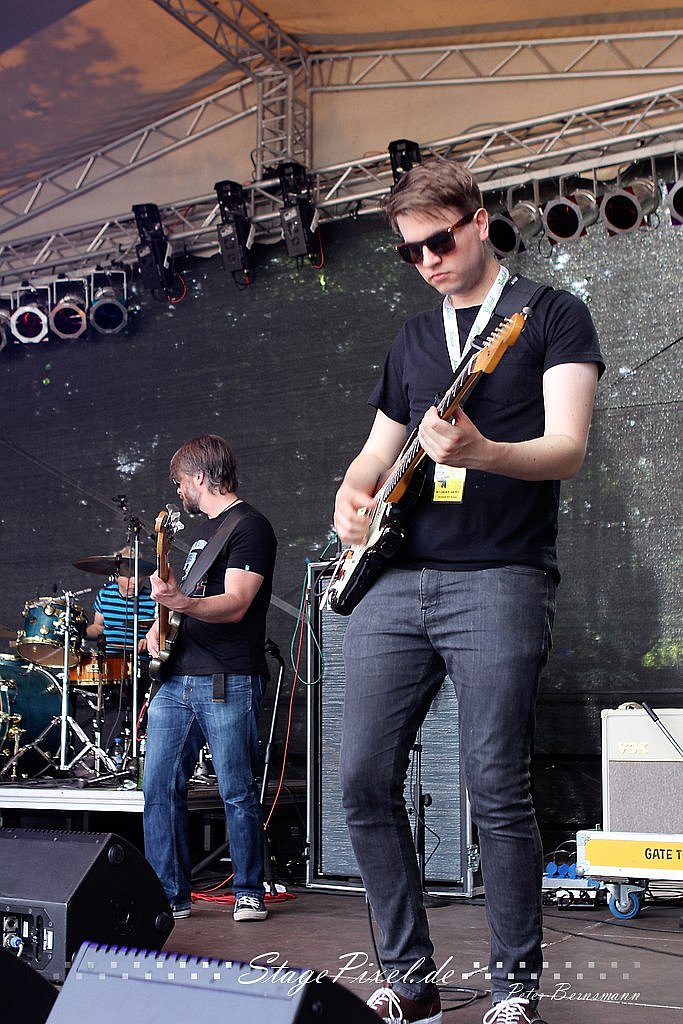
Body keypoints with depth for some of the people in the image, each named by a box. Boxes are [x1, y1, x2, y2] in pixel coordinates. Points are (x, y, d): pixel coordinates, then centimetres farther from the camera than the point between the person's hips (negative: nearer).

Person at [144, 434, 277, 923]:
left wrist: (181, 603, -35)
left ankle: (249, 892, 13)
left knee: (238, 794, -1)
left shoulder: (250, 526, -6)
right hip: (176, 680, 8)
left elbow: (235, 604, -18)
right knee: (159, 790, 4)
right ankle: (170, 895, 11)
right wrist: (160, 628, 11)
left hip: (228, 683, -8)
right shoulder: (206, 528, 22)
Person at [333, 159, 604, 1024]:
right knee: (364, 780, 1)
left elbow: (567, 449, -8)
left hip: (497, 579, -5)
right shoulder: (413, 338, 21)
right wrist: (351, 493, 3)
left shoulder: (551, 315, 5)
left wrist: (480, 452, -28)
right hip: (395, 579, 6)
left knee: (496, 791, -7)